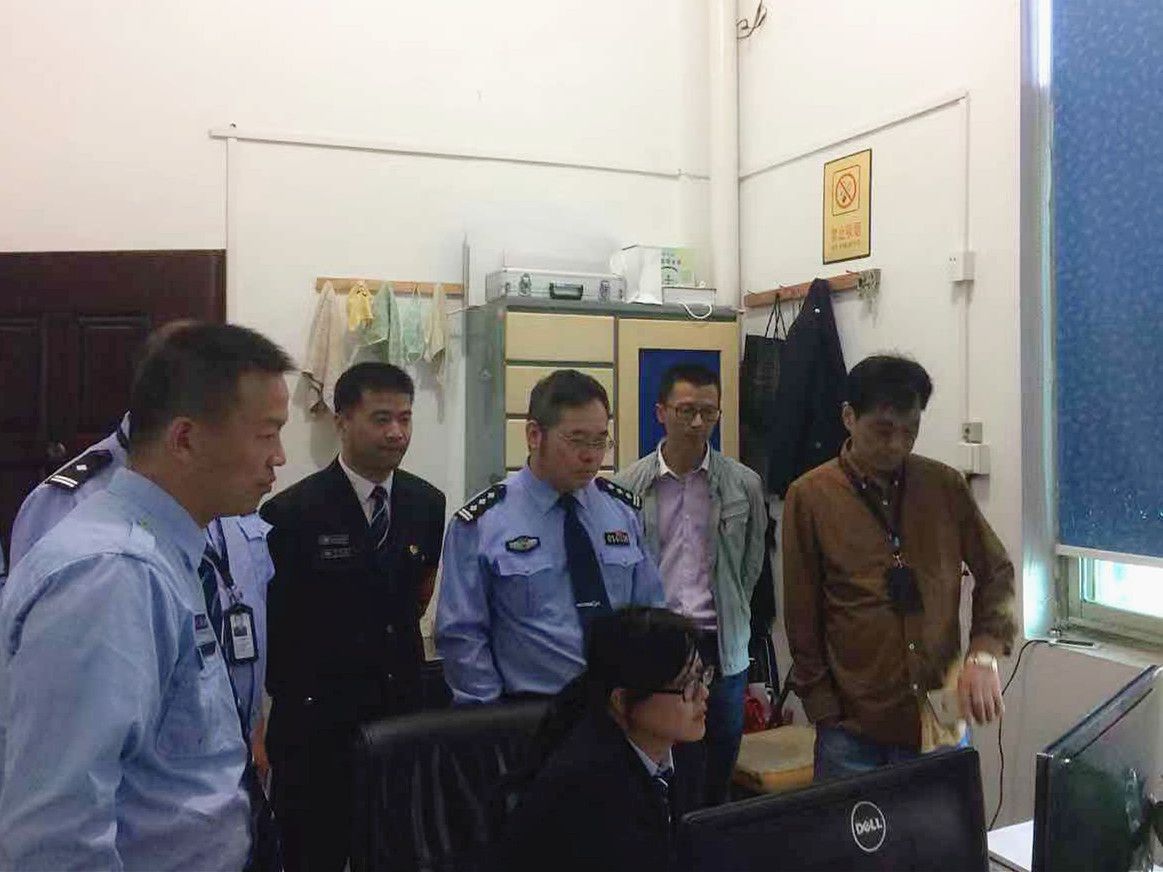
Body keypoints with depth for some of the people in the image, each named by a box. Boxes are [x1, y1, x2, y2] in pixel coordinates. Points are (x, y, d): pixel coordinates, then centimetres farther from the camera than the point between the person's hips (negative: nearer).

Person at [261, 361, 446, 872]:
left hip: (401, 708, 4)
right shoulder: (291, 512, -14)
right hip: (316, 720, -4)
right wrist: (290, 703, 0)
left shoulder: (427, 503, 1)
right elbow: (269, 623, -5)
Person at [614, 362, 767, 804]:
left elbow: (751, 565, 10)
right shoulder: (628, 486, -2)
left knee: (718, 773, 12)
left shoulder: (743, 484, 1)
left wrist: (729, 618, 11)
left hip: (721, 644, 1)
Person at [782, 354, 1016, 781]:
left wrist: (984, 654, -7)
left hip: (942, 720, 3)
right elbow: (802, 620, -3)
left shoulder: (946, 486, 2)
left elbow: (997, 575, 9)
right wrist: (826, 714, -3)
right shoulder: (810, 497, -6)